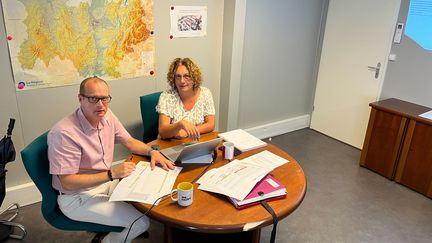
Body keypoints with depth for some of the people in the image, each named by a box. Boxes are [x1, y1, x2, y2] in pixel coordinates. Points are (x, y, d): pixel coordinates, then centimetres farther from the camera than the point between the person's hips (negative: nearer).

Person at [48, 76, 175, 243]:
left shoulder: (107, 116, -4)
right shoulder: (64, 133, -26)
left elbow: (129, 141, 8)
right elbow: (68, 182, -24)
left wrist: (152, 151, -10)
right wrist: (112, 174, -29)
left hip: (106, 182, 8)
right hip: (78, 197, -8)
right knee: (141, 222, -17)